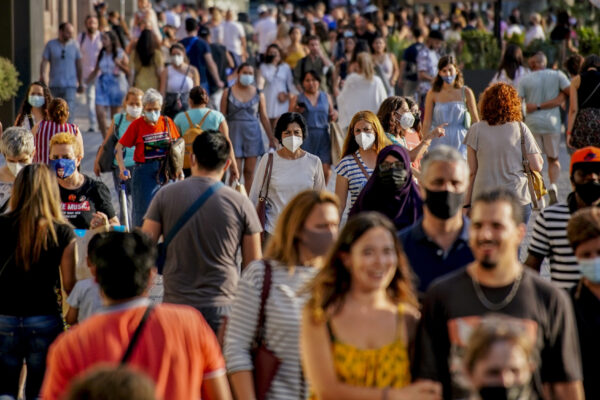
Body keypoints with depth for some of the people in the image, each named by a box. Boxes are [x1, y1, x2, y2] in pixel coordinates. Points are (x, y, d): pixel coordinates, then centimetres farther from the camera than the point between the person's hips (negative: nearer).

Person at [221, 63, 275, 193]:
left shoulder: (258, 94, 6)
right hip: (234, 132, -2)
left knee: (249, 172, 3)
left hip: (253, 133, 2)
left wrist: (271, 138, 5)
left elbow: (264, 117, 8)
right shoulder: (228, 93, 2)